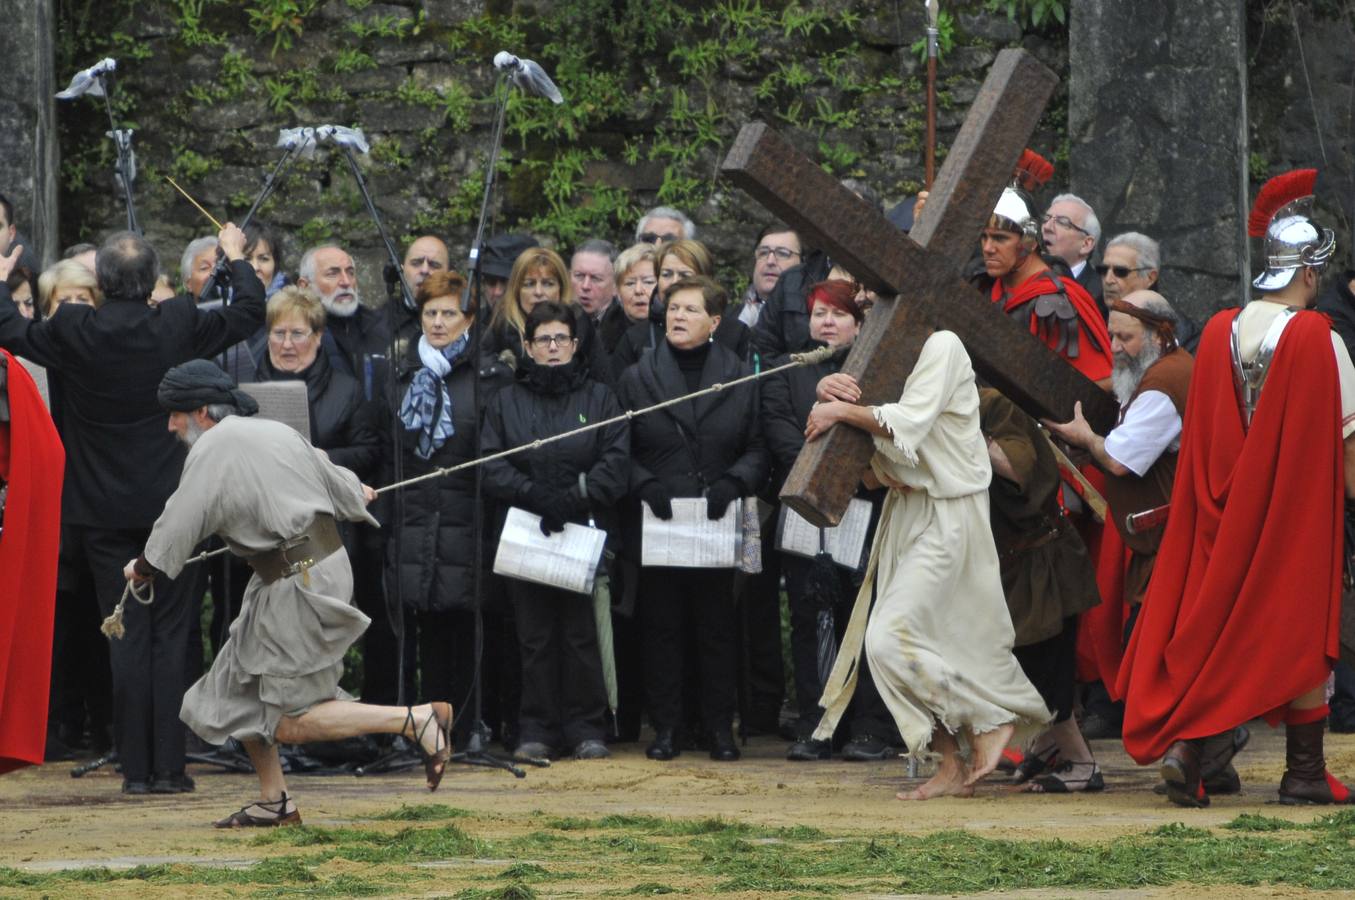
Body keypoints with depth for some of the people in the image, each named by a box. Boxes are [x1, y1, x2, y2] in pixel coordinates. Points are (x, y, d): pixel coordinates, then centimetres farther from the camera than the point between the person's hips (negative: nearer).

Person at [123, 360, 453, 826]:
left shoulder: (213, 449, -11)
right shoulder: (277, 432, 12)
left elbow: (179, 523, -9)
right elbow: (334, 478, 22)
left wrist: (143, 566, 10)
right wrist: (357, 493, 47)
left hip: (300, 584, -10)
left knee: (292, 721, -6)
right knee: (239, 688, 16)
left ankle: (419, 720, -10)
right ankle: (274, 801, 22)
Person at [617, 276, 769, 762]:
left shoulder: (740, 380, 7)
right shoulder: (636, 379, 7)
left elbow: (759, 448, 6)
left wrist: (732, 484, -11)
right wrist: (645, 486, -12)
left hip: (717, 528, 0)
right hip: (656, 527, 0)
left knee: (717, 629, 3)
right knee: (661, 630, 2)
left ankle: (720, 727, 10)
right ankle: (665, 727, 8)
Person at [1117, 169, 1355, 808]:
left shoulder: (1219, 332, 1)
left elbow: (1201, 432, 7)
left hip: (1230, 510, 4)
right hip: (1299, 506, -4)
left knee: (1216, 620, 10)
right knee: (1301, 630, 4)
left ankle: (1184, 744, -5)